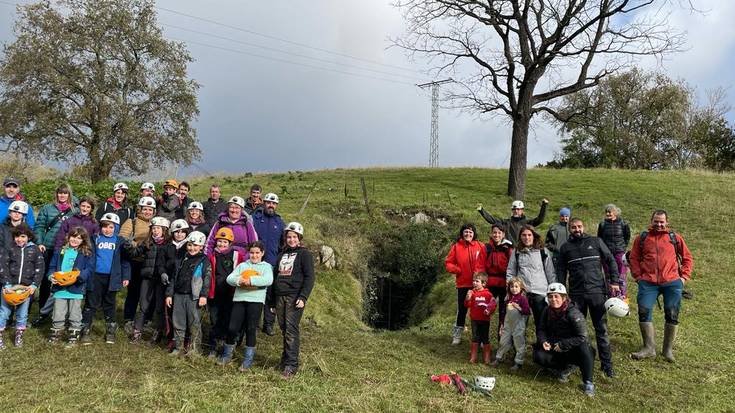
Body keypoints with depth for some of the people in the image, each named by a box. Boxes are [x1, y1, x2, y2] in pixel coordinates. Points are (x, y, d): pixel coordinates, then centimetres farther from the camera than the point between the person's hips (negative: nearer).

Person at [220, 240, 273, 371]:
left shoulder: (266, 266, 8)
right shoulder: (242, 265, 16)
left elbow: (268, 280, -13)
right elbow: (230, 278, 4)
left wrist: (251, 280, -20)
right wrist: (240, 280, -16)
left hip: (255, 301, -2)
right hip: (239, 299, 2)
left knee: (251, 329, 1)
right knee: (232, 328, 2)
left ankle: (248, 359, 15)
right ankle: (227, 355, 25)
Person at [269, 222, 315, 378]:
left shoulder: (304, 254, 1)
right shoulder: (282, 255, 20)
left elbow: (310, 277, -6)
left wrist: (303, 297, -17)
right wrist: (272, 300, 20)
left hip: (294, 296, -6)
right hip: (280, 296, 6)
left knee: (291, 330, -10)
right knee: (284, 329, 8)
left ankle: (291, 365, -8)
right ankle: (285, 359, 19)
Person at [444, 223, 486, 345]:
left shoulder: (480, 246, -2)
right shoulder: (456, 246, -1)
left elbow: (485, 264, -2)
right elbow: (448, 262, 3)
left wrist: (480, 272, -17)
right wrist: (455, 269, -13)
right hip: (462, 284, 0)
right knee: (461, 310, 9)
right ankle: (457, 335, 20)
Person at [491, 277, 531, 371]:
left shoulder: (523, 298, -10)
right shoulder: (508, 299, 8)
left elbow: (527, 311, -16)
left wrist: (518, 308, -25)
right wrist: (502, 325, 17)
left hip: (518, 326, -6)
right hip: (507, 325, 6)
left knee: (519, 344, 4)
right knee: (503, 342, 14)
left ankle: (518, 363, 15)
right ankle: (498, 359, 28)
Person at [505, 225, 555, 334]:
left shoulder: (543, 252, 7)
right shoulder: (516, 253, 10)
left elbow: (551, 274, 7)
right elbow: (510, 273, 10)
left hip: (540, 293, -1)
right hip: (521, 293, 1)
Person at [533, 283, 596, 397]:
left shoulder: (574, 313, -19)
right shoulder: (547, 312, -2)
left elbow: (582, 337, -21)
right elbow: (541, 330, 6)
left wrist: (562, 345, -21)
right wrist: (543, 341, -15)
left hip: (573, 350, -4)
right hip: (555, 348, 4)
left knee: (584, 347, -37)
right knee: (538, 356, -22)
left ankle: (588, 383, -20)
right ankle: (563, 369, 6)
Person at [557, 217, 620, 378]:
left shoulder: (596, 242, 5)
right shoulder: (565, 247, 9)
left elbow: (611, 261, 7)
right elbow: (561, 272, 12)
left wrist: (614, 282, -2)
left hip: (597, 291, -1)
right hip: (576, 294, 2)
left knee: (601, 329, 1)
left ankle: (607, 365, 7)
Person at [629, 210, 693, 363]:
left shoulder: (675, 238, 10)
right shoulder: (642, 238, 9)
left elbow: (687, 258, 15)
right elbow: (634, 258, 12)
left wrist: (684, 277, 5)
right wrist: (638, 276, 1)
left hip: (672, 282, 0)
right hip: (648, 283, 0)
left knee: (672, 314, 2)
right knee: (644, 311, -8)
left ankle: (668, 349, 17)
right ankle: (649, 348, 3)